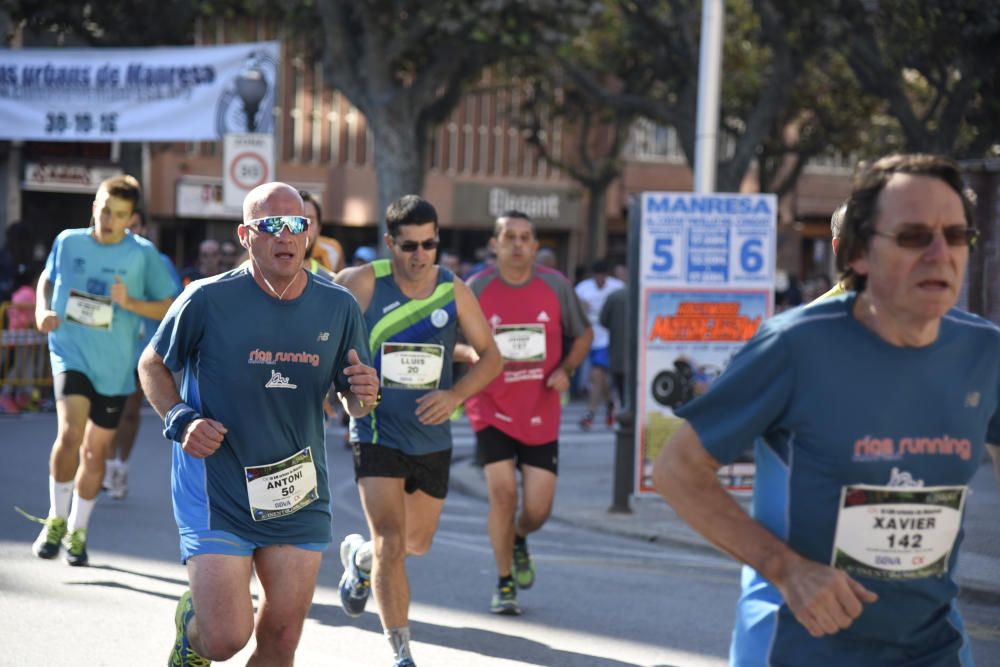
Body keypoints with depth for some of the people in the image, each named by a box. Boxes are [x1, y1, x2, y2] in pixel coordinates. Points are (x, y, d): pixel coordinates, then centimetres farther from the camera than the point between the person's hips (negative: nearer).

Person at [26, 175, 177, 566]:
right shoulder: (68, 242, 0)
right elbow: (48, 278, 19)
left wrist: (130, 302, -19)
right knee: (70, 433, -22)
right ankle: (56, 519, -2)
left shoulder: (143, 255, -6)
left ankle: (77, 532, 28)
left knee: (96, 449, 10)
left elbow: (171, 309, -3)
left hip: (115, 366, 1)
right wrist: (43, 310, 1)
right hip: (71, 353, -1)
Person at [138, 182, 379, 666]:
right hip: (215, 496, -3)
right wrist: (180, 421, -11)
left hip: (299, 497, 3)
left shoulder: (338, 308, 0)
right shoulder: (209, 300, -10)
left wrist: (364, 395, -13)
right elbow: (152, 365, 5)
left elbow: (352, 402, 11)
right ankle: (191, 621, 26)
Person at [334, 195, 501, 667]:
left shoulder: (454, 291, -4)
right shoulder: (362, 283, -13)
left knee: (418, 542, 19)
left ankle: (359, 556, 52)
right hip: (377, 435, -4)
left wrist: (455, 396, -13)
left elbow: (491, 356, 3)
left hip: (432, 438, 4)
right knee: (391, 543, -14)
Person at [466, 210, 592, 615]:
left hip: (541, 414, 2)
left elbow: (583, 335, 11)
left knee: (538, 509, 1)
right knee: (502, 493, -13)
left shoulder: (556, 286, -2)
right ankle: (504, 584, 6)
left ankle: (518, 540, 40)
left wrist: (565, 370, -6)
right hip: (492, 410, -2)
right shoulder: (476, 289, -7)